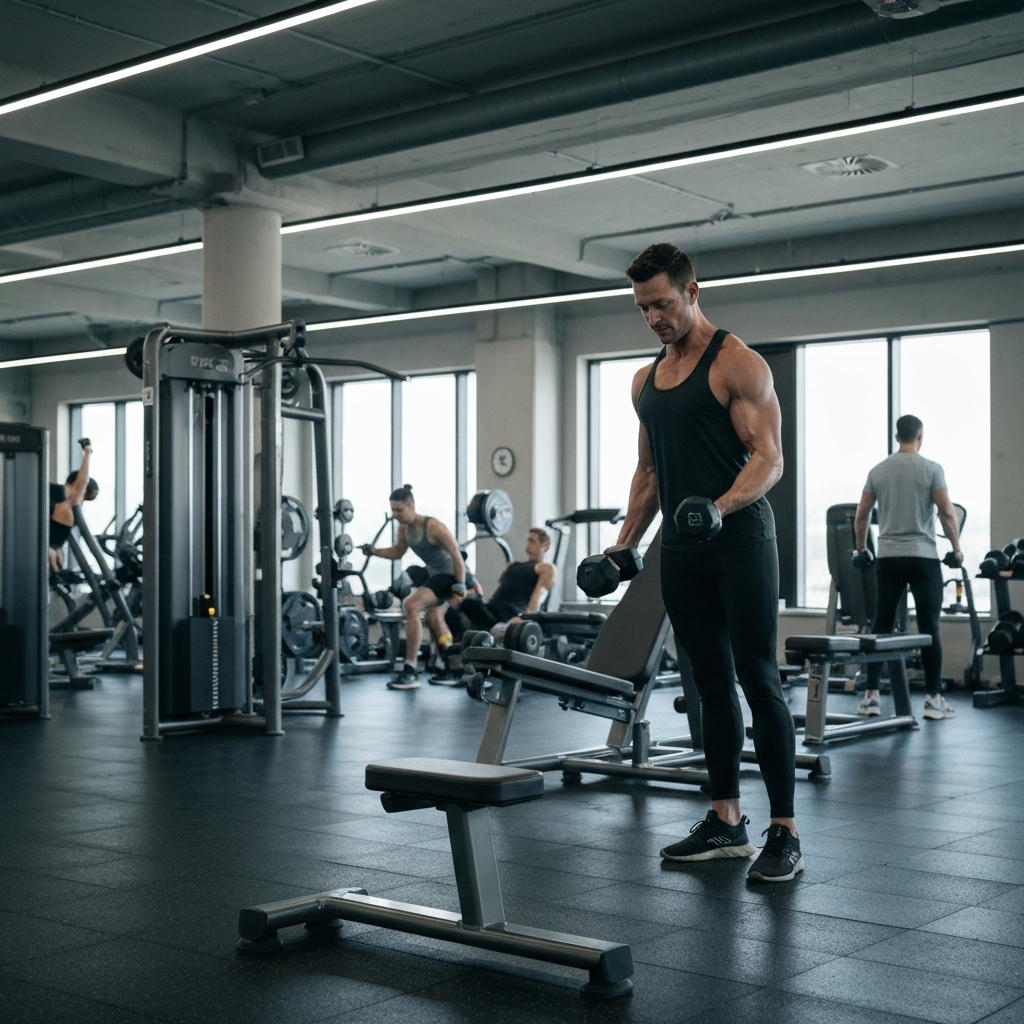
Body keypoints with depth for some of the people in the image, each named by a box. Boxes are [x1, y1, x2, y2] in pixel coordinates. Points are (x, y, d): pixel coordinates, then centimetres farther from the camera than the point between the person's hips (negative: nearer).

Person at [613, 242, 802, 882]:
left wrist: (722, 505, -30)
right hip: (680, 552, 7)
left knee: (758, 680, -7)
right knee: (712, 685, 10)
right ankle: (726, 822, 17)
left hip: (740, 540, -7)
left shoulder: (738, 364, -6)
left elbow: (768, 457, -13)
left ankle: (785, 833, -2)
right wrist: (625, 543, 15)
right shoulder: (646, 380, 16)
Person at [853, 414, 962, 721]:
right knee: (929, 628, 0)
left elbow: (861, 516, 9)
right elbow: (947, 513, -8)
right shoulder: (931, 469, -4)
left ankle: (871, 696, 3)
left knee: (881, 627, 6)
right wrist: (957, 549, 4)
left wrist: (861, 549, 23)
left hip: (887, 558, 4)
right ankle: (934, 699, -1)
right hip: (923, 557, -3)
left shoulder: (878, 471, 8)